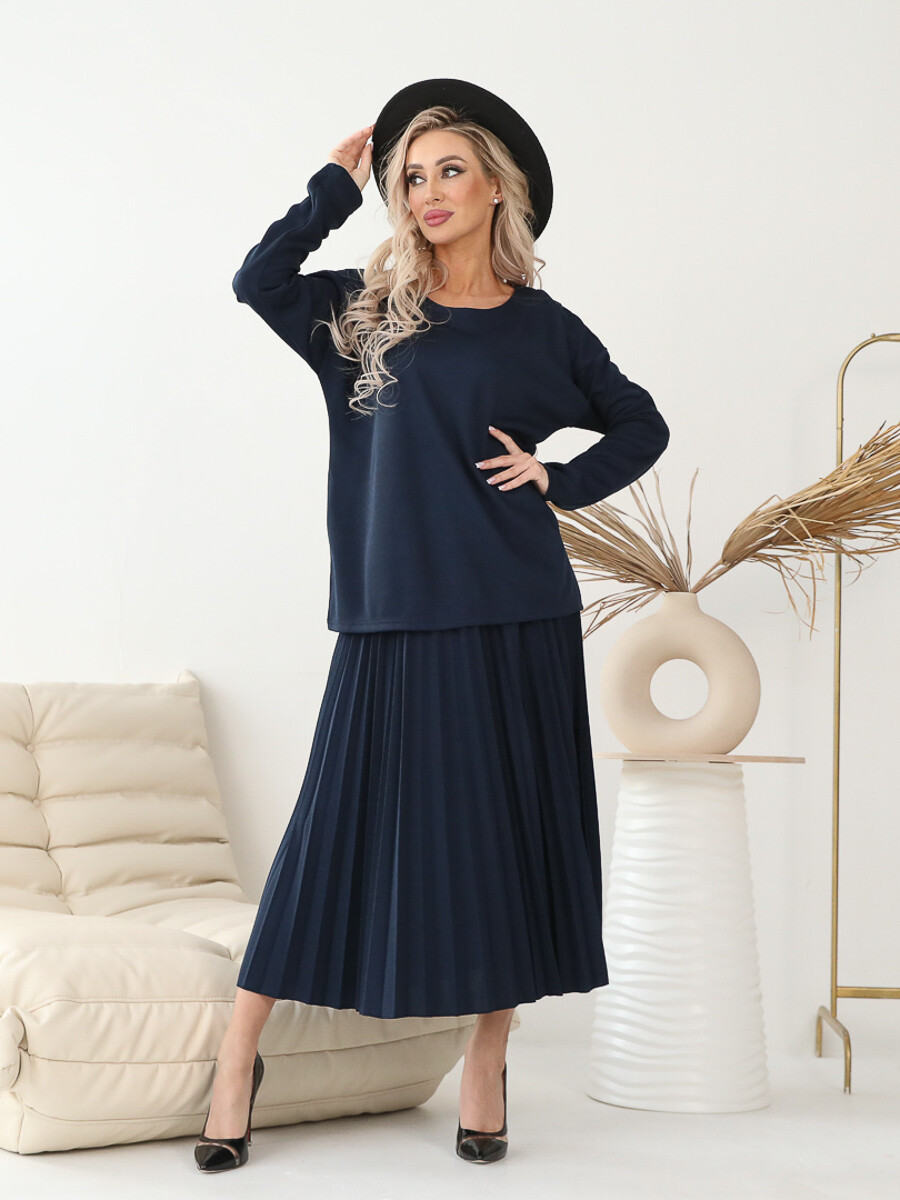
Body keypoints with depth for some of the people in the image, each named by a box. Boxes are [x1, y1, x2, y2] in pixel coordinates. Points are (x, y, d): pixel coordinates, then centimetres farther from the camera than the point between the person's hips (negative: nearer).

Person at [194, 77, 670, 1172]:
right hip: (394, 616, 0)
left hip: (513, 618, 0)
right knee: (353, 821, 0)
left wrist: (558, 479, 2)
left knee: (504, 829, 3)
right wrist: (338, 185, 1)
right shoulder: (368, 310, 9)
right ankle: (239, 1052, 10)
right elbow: (257, 281, -5)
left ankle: (485, 1067, 15)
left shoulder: (540, 328, 8)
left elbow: (642, 425, 17)